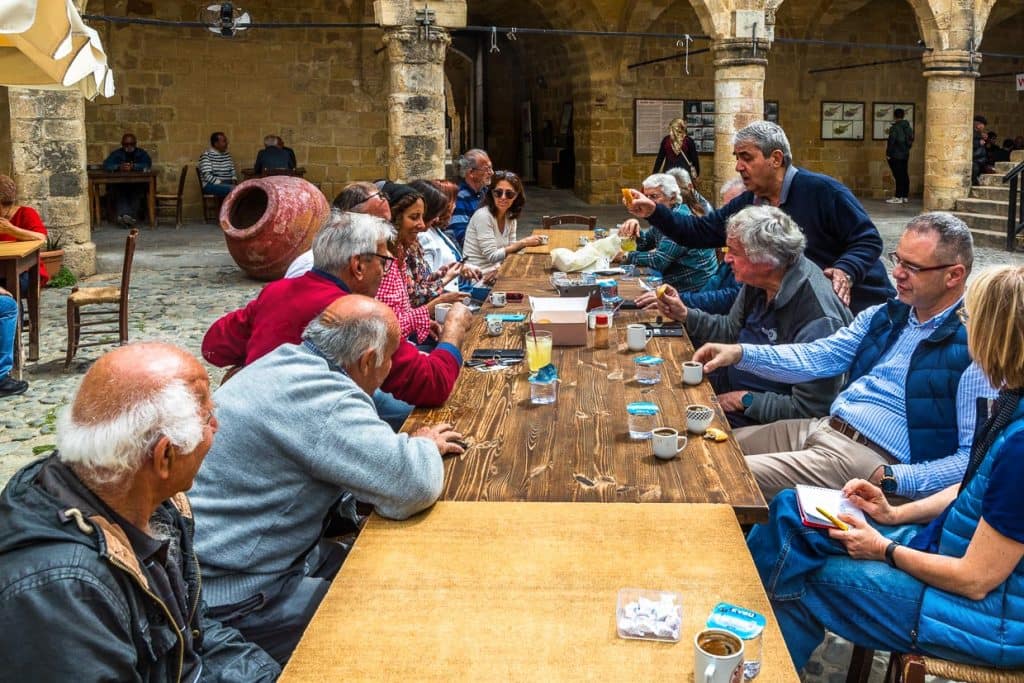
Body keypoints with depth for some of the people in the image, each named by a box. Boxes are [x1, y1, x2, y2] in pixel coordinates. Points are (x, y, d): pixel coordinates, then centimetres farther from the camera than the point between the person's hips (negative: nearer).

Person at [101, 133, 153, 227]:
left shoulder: (142, 153, 8)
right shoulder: (116, 154, 10)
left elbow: (148, 165, -11)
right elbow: (106, 165, -5)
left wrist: (133, 166, -27)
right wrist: (119, 167, -25)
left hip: (138, 184, -1)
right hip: (119, 184, 1)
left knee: (137, 190, -34)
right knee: (118, 191, -32)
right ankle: (124, 215, -48)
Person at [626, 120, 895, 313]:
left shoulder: (821, 190, -17)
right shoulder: (747, 204, 3)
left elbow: (868, 239, -15)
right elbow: (699, 231, 2)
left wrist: (845, 271, -34)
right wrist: (654, 213, -11)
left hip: (861, 307, -5)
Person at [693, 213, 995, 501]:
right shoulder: (884, 315, 10)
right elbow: (818, 357, 10)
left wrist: (891, 479, -23)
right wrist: (739, 353, -3)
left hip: (873, 462, -8)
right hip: (823, 427, 8)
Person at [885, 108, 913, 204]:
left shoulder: (894, 127, -14)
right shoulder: (908, 127, 10)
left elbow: (891, 141, -16)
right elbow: (911, 139, 17)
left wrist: (888, 154, -12)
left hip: (895, 155, -8)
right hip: (905, 155, 8)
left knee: (898, 175, -8)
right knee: (904, 175, 10)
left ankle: (898, 197, -9)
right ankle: (905, 196, 13)